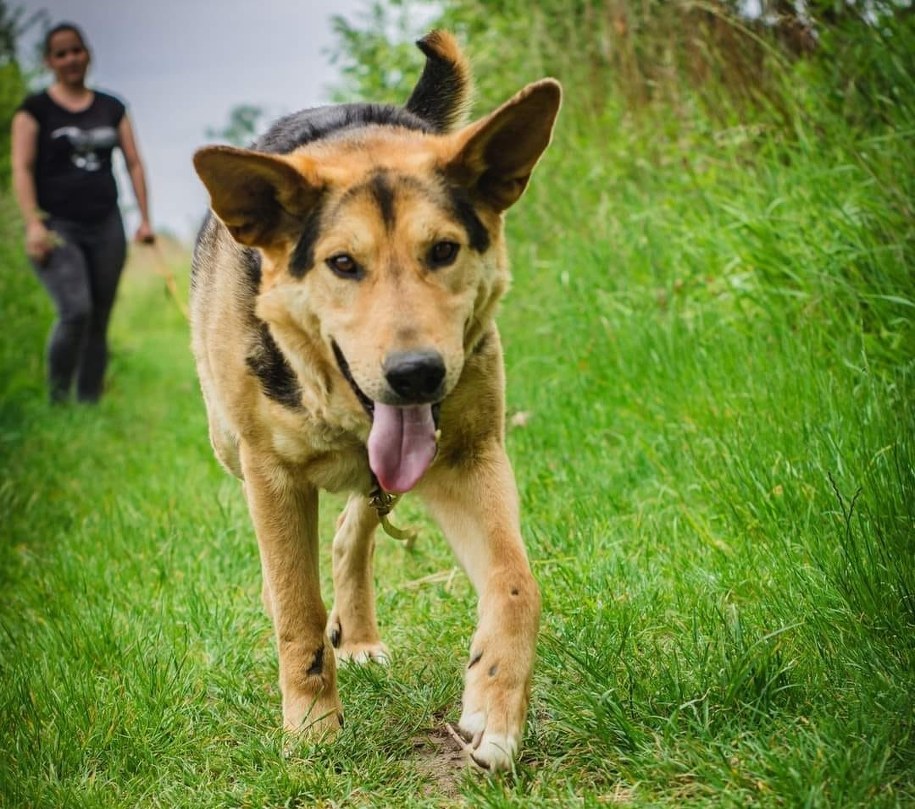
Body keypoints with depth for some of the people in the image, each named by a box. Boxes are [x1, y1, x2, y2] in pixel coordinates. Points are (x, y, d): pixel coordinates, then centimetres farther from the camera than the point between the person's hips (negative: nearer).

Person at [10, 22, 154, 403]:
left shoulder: (111, 109, 14)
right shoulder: (35, 110, 2)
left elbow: (134, 163, 14)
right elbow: (22, 169, -5)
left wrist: (145, 219, 6)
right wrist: (33, 224, -16)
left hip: (106, 226, 4)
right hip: (58, 227, -4)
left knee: (99, 323, 3)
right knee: (75, 311, -22)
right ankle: (56, 401, -7)